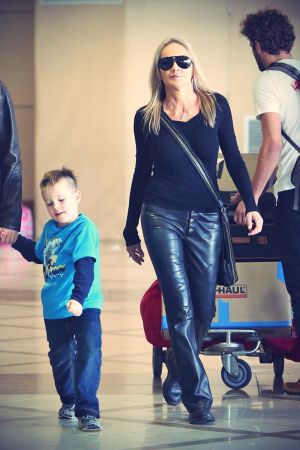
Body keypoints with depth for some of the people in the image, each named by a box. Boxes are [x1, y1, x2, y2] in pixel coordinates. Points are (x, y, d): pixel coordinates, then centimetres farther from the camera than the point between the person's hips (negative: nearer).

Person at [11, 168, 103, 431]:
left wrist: (78, 298, -38)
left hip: (83, 307, -8)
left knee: (88, 354, -19)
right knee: (60, 357, 19)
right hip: (54, 308, 8)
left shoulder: (84, 228, -16)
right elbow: (38, 254, 30)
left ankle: (87, 410, -19)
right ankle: (68, 401, 39)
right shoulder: (49, 229, 8)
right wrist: (16, 240, 21)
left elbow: (85, 267, -27)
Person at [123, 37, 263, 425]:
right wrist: (131, 231, 13)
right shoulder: (147, 117, 3)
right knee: (181, 308, -8)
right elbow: (141, 173, 10)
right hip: (162, 216, -2)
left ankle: (177, 372, 30)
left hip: (206, 218, 2)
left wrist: (251, 204, -3)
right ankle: (197, 396, -3)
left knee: (203, 310, 3)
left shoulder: (216, 106, 3)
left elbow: (233, 158, 8)